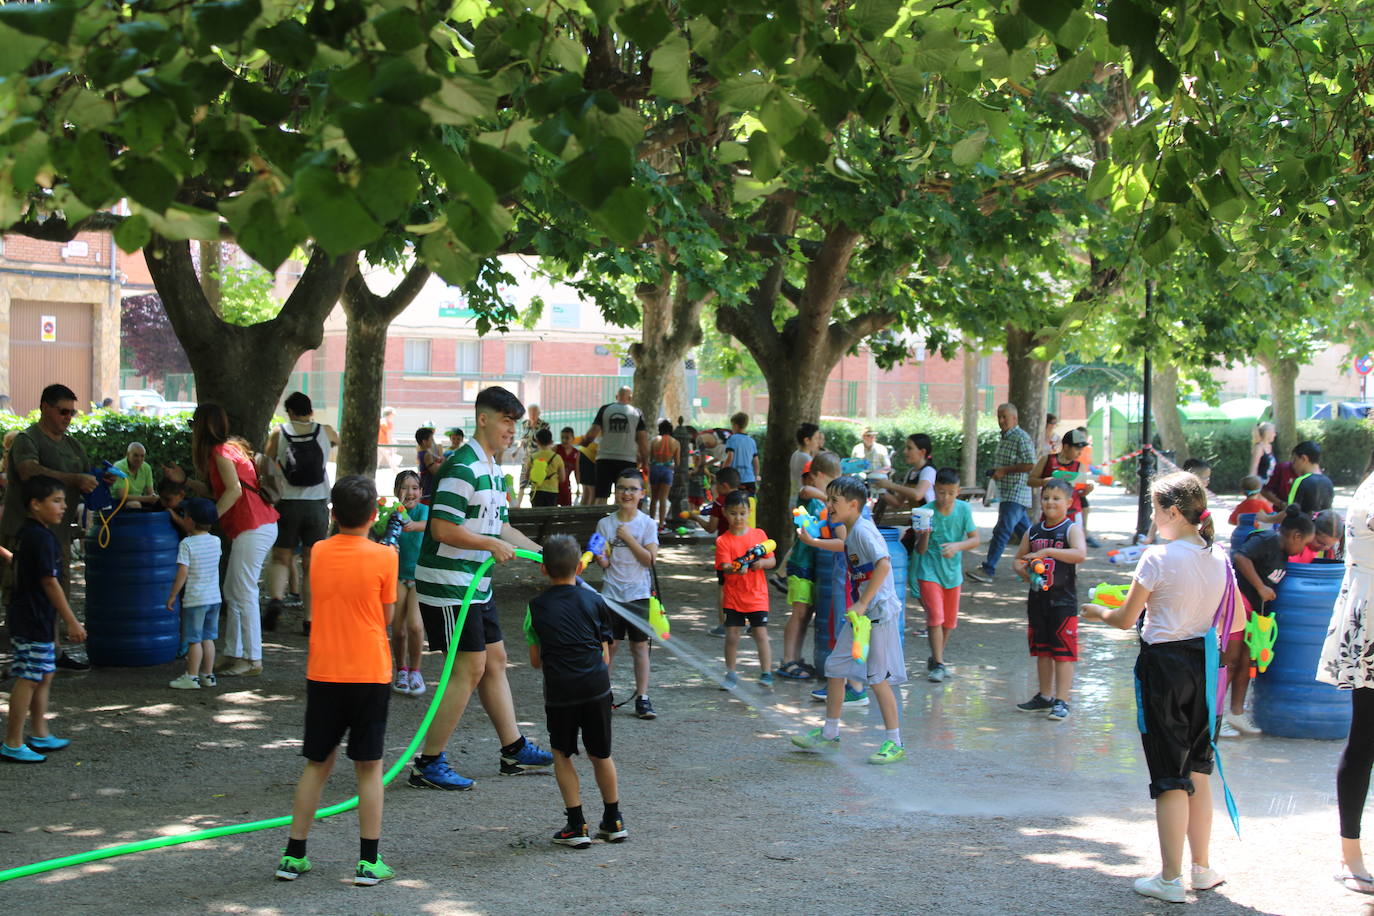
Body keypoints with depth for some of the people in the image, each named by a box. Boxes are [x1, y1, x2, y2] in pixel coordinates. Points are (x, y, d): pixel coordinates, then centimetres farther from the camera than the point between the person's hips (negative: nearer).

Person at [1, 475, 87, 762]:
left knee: (44, 676, 18)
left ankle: (40, 735, 27)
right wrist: (72, 622, -16)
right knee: (28, 680, -5)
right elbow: (49, 583, -20)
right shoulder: (42, 538, -18)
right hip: (34, 621, -10)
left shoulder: (24, 533, 12)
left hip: (25, 617, 10)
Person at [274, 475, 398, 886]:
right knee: (369, 767, 4)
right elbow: (387, 615, -1)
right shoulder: (383, 556, -9)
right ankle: (368, 861, 4)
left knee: (317, 765, 12)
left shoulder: (319, 552, 2)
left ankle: (294, 855, 14)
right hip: (369, 674, -3)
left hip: (323, 673, 3)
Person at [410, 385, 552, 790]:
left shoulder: (494, 471, 14)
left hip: (477, 585, 10)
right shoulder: (463, 468, -19)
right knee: (469, 669, -8)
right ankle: (428, 764, -1)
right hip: (448, 585, -10)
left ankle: (514, 750, 27)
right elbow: (443, 529, -25)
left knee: (495, 661, 16)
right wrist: (493, 545, -16)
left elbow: (499, 526, 22)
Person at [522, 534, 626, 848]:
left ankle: (576, 825, 8)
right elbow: (605, 654, 9)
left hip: (560, 690, -2)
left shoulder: (537, 606, 5)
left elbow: (535, 661, 10)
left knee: (562, 754, 13)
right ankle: (614, 821, 25)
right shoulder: (593, 600, 8)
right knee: (600, 754, 15)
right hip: (596, 686, 2)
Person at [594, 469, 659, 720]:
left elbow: (650, 560, -10)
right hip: (612, 592, 1)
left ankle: (642, 698, 6)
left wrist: (628, 538, -14)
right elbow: (604, 563, 0)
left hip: (638, 593, -1)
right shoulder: (605, 524, 3)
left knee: (640, 645, 2)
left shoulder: (647, 524, -1)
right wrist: (599, 556, -22)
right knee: (609, 644, 3)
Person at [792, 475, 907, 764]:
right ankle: (829, 734, 24)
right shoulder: (850, 532, 12)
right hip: (860, 613, 10)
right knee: (835, 667, 13)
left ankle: (894, 743, 6)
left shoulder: (862, 531, -17)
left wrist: (862, 603, -28)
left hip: (878, 613, -10)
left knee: (878, 678, -4)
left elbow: (883, 565, -30)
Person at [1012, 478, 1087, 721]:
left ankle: (1062, 701, -2)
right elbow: (1018, 559, 17)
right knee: (1042, 650, 14)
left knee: (1063, 651, -4)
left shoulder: (1071, 529, -8)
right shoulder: (1033, 532, 9)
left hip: (1063, 600, -6)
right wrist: (1024, 570, -7)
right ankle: (1045, 697, 24)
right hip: (1038, 598, 6)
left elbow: (1080, 554, -26)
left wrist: (1047, 551, -30)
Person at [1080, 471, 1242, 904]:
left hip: (1163, 665, -5)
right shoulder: (1220, 560, 2)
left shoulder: (1158, 559, -15)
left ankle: (1171, 878, 5)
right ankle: (1202, 868, 24)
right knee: (1198, 773, 17)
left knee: (1170, 778, 1)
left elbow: (1125, 620, -9)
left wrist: (1095, 611, 11)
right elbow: (1237, 623, 7)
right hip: (1203, 666, 6)